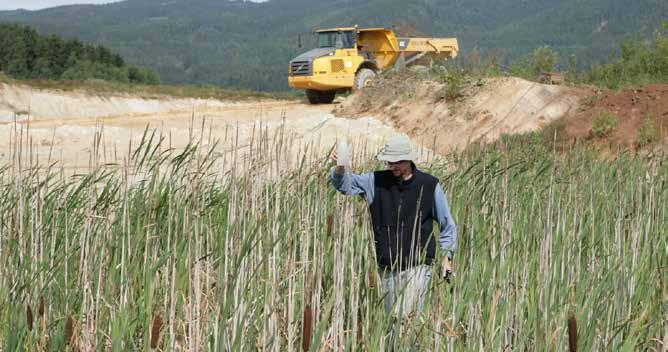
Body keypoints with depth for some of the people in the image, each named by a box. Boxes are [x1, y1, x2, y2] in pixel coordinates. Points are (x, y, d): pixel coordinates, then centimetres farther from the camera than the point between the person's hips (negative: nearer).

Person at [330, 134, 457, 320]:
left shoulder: (429, 185, -2)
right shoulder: (376, 181, 3)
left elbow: (447, 223, 7)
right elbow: (344, 183, 1)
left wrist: (447, 256, 2)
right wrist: (340, 168, -22)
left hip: (417, 265, -3)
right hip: (386, 268, 4)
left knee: (407, 316, -17)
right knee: (391, 317, 9)